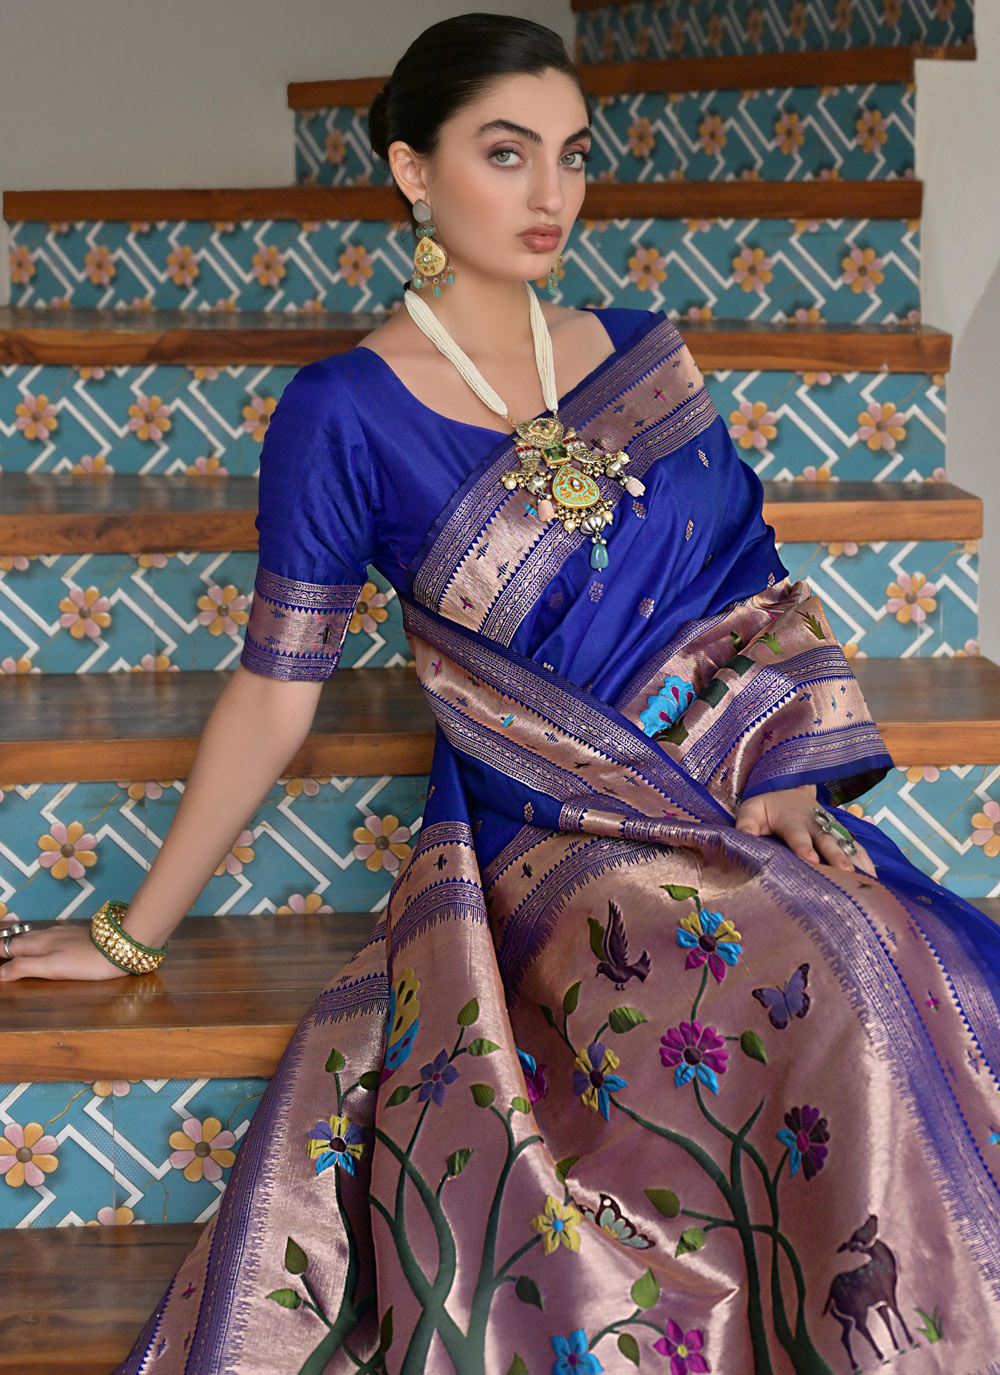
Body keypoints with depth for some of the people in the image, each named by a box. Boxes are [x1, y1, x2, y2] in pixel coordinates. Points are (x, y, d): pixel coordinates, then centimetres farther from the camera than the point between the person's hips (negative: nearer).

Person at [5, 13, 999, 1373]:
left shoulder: (639, 353, 10)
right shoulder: (349, 411, -4)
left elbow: (749, 583, 14)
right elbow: (274, 690, 0)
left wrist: (783, 778, -2)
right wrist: (134, 933, 2)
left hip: (735, 794, 5)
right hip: (553, 839, -4)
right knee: (825, 992, -31)